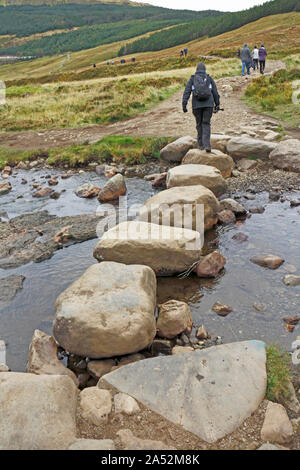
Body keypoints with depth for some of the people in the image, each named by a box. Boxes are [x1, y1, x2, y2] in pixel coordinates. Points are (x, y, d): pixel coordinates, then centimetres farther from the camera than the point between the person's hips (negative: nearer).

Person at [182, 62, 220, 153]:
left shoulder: (192, 79, 7)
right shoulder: (209, 78, 9)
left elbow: (186, 92, -4)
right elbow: (215, 92, 8)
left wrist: (184, 105, -7)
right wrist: (217, 104, 18)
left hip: (197, 105, 0)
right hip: (208, 104, 0)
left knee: (199, 124, 16)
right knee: (206, 124, 4)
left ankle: (201, 144, 22)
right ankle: (207, 145, -13)